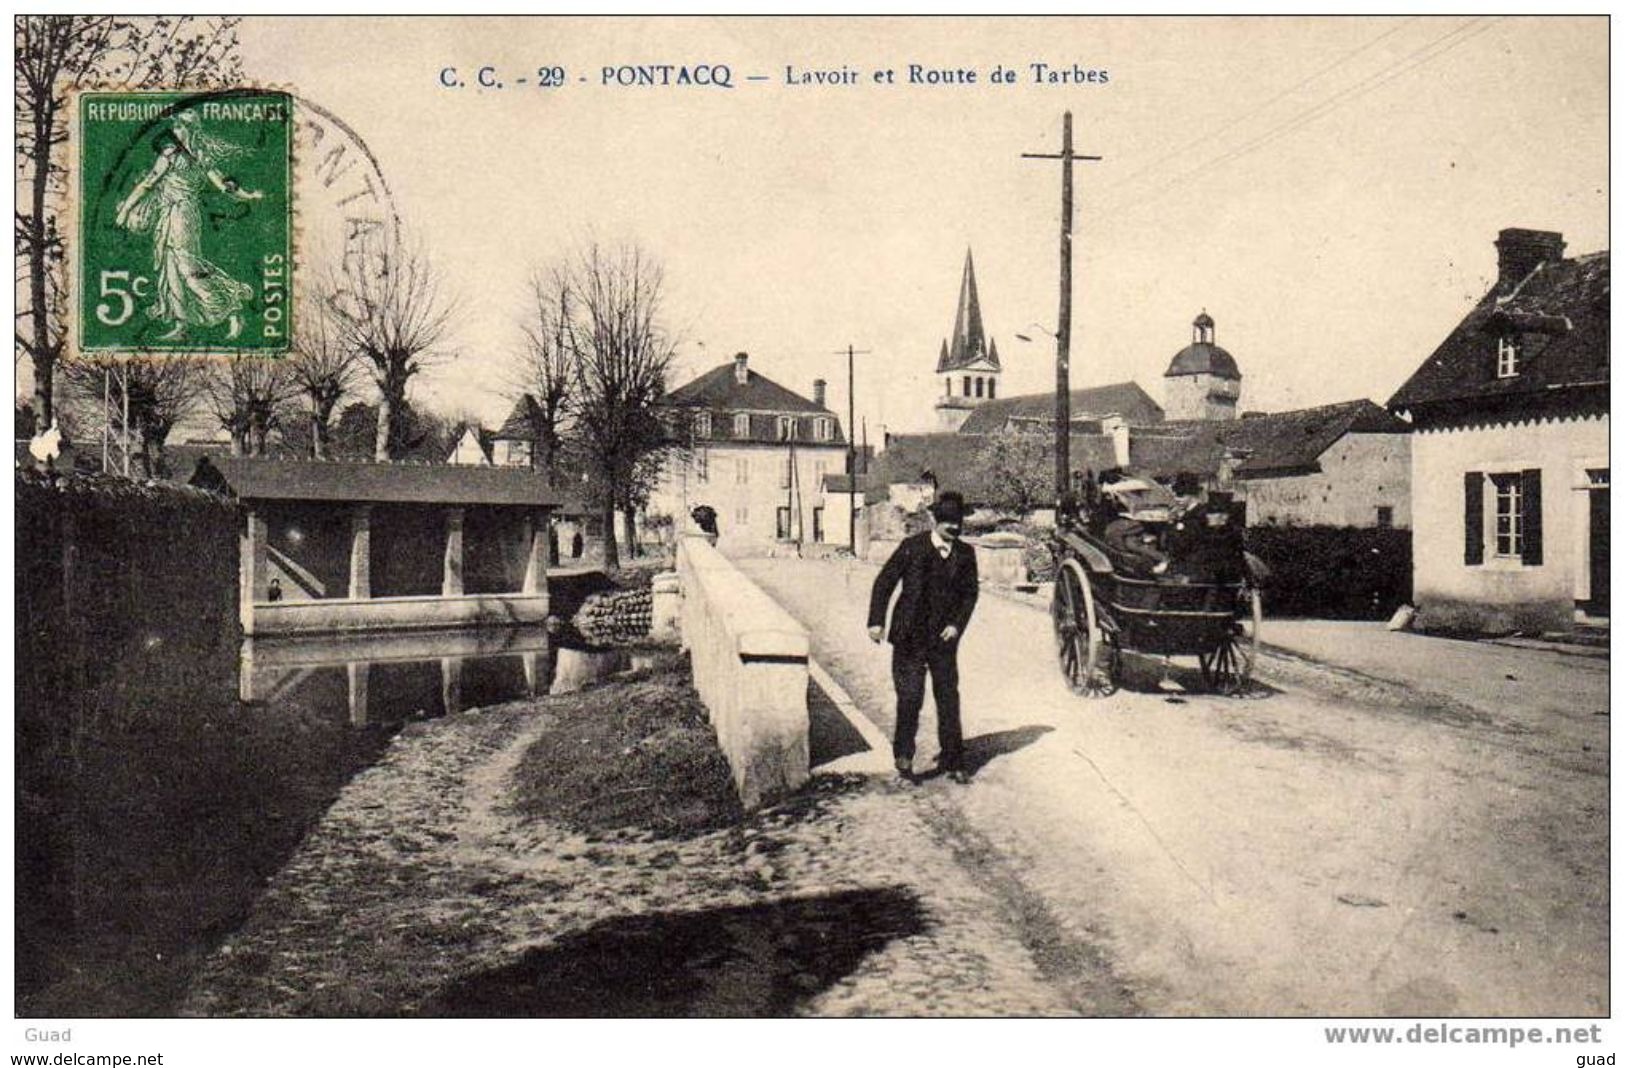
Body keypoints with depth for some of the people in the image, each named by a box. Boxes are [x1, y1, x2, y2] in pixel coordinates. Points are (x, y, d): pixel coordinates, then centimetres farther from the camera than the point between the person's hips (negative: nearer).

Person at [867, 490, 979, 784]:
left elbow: (970, 593, 10)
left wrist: (957, 623, -5)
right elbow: (884, 583, -2)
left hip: (944, 638, 3)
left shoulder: (965, 554, 5)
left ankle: (953, 762, 18)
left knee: (949, 699, 7)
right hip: (910, 637, -3)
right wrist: (876, 621, -10)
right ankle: (903, 754, 10)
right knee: (910, 697, -6)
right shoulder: (912, 547, -5)